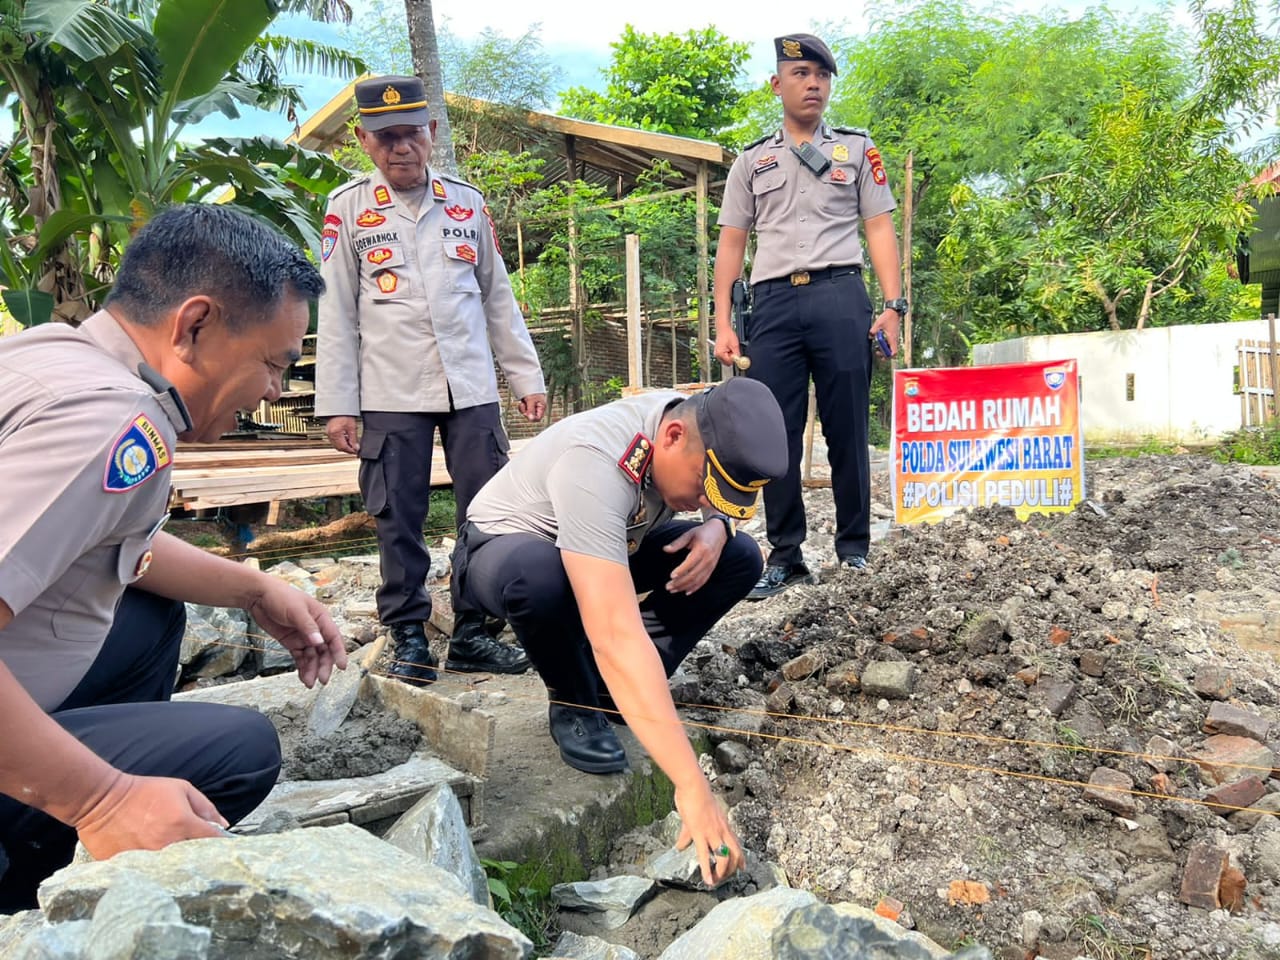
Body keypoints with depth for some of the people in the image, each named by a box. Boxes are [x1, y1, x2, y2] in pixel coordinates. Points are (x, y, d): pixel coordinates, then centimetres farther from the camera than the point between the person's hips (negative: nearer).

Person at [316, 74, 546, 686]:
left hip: (472, 388, 2)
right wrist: (337, 404, -3)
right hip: (391, 394, -2)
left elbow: (497, 296, 14)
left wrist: (526, 377, 10)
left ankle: (472, 634, 13)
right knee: (399, 519, 2)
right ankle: (408, 637, 15)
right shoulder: (349, 208, 5)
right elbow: (336, 313, 3)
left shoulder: (467, 203, 11)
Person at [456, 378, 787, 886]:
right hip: (501, 551, -6)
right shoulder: (594, 464, -40)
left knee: (739, 557, -11)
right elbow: (618, 636, -49)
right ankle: (573, 705, -11)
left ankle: (614, 690, -2)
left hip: (610, 548, 6)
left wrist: (716, 527, -21)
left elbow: (722, 504, 5)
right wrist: (692, 788, -51)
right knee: (537, 573, -42)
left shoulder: (696, 425, -18)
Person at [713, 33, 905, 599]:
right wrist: (722, 323, 2)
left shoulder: (856, 149, 16)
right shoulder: (752, 161, 18)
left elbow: (880, 228, 9)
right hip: (773, 301, 1)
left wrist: (892, 305, -3)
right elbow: (731, 243, 13)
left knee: (847, 430, 0)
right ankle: (785, 555, 8)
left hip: (840, 296, -1)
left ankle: (854, 550, 9)